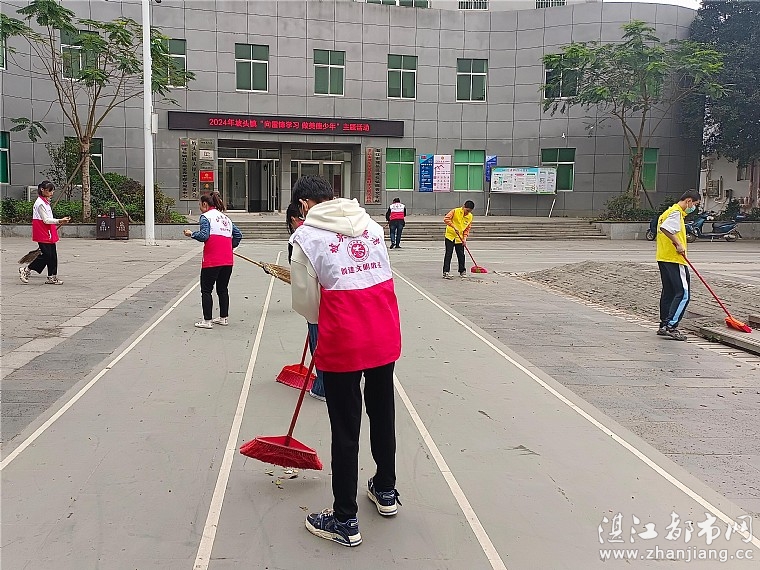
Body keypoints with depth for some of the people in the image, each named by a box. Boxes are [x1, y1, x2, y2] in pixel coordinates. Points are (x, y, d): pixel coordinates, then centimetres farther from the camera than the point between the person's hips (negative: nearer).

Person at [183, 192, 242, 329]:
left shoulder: (205, 216, -3)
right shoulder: (226, 218, 19)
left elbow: (204, 235, -15)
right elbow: (238, 235, 17)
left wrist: (192, 234, 1)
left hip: (212, 261, -7)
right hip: (228, 260, 7)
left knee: (206, 290, 2)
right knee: (223, 289, 17)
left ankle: (207, 321, 2)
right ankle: (224, 318, 22)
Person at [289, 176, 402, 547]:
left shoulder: (306, 235, -6)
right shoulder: (370, 223, 9)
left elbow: (305, 302, -3)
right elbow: (378, 274, 13)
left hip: (343, 342, -5)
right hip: (386, 336, 6)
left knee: (345, 429, 6)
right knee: (382, 413, 22)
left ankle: (345, 521, 19)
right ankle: (385, 492, 40)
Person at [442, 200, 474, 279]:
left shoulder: (470, 216, 1)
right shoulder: (455, 211, -13)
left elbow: (467, 228, 8)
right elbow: (446, 219, -20)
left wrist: (464, 238, -6)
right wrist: (454, 227, -26)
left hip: (460, 238, 4)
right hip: (450, 236, -4)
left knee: (461, 255, 7)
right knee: (448, 254, -6)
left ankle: (462, 271, 22)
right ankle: (446, 272, -3)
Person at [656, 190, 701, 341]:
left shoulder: (669, 212, 19)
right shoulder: (676, 213, -12)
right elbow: (664, 228, -29)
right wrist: (678, 244, -25)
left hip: (663, 258, 10)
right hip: (674, 260, -10)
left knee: (669, 292, 14)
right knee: (683, 294, -8)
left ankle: (664, 325, 18)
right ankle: (671, 326, -10)